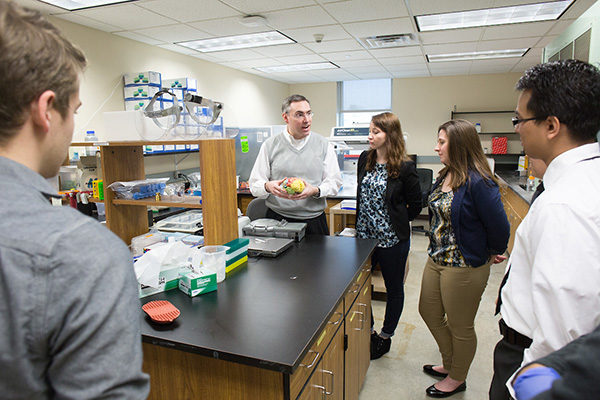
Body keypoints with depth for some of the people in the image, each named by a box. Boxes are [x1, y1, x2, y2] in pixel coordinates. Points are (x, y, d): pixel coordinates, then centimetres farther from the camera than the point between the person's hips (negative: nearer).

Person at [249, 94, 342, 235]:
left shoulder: (323, 145, 5)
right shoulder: (270, 145, 3)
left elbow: (334, 182, 3)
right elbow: (255, 184, 3)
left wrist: (315, 190, -17)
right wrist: (268, 186, -20)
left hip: (314, 221, 1)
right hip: (277, 220, -1)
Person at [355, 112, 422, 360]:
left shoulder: (405, 167, -13)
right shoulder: (365, 160, 3)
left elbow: (415, 205, -5)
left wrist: (396, 221, 0)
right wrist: (364, 220, 10)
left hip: (392, 239, -5)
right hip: (364, 235, 5)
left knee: (394, 288, 13)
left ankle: (386, 337, 33)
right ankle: (368, 332, 34)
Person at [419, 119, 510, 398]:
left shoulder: (479, 183, -24)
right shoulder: (445, 176, 4)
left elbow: (499, 227, -20)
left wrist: (492, 253, -4)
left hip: (464, 268, -9)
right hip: (436, 260, 9)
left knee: (460, 326, 12)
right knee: (429, 313, 22)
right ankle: (449, 364, 46)